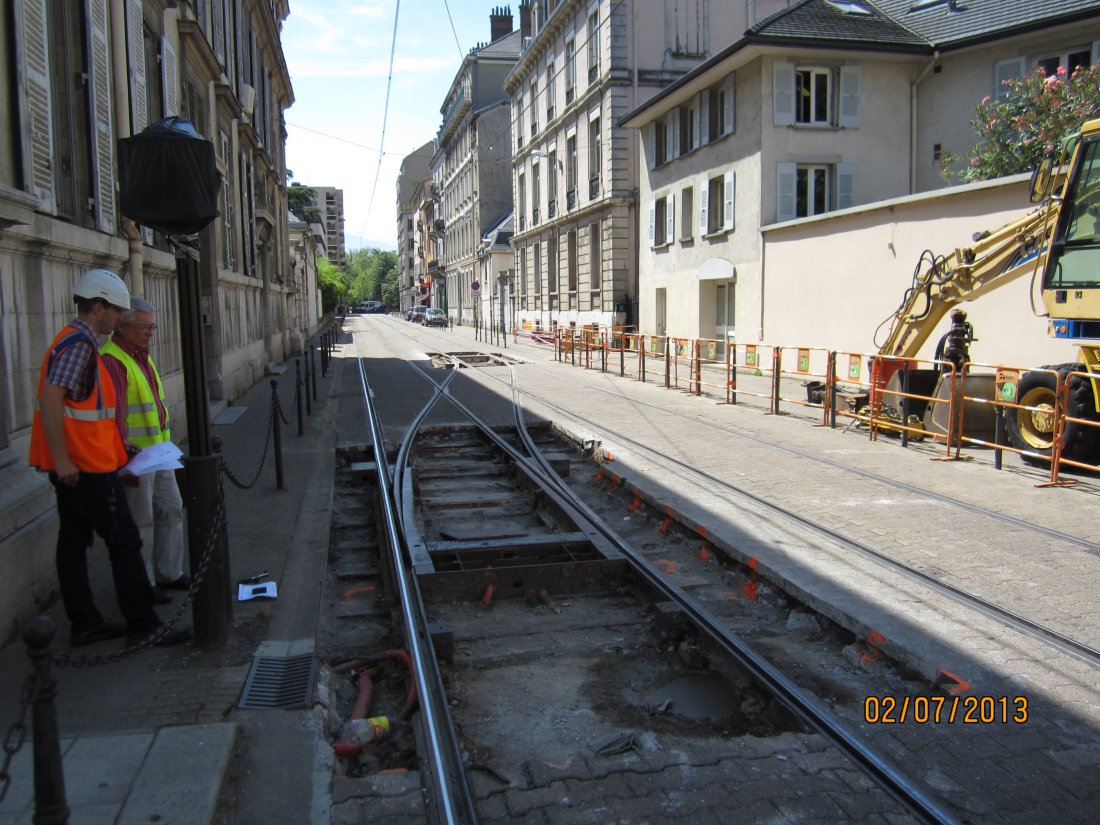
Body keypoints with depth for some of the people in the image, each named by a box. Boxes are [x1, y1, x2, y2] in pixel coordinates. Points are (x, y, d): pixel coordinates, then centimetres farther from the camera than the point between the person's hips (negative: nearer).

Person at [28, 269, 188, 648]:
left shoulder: (76, 341, 15)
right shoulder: (80, 345, -16)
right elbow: (50, 400, -25)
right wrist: (62, 458, -25)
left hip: (73, 465, 10)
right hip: (86, 465, -10)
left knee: (74, 543, 13)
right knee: (124, 542, -3)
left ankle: (85, 624, 23)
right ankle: (143, 627, 5)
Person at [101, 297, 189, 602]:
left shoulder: (143, 357, 15)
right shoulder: (112, 360, -16)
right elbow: (114, 414, -23)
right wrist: (124, 456, -28)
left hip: (158, 451, 10)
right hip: (134, 455, -10)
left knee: (171, 509, 16)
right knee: (140, 521, 1)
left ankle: (169, 573, 29)